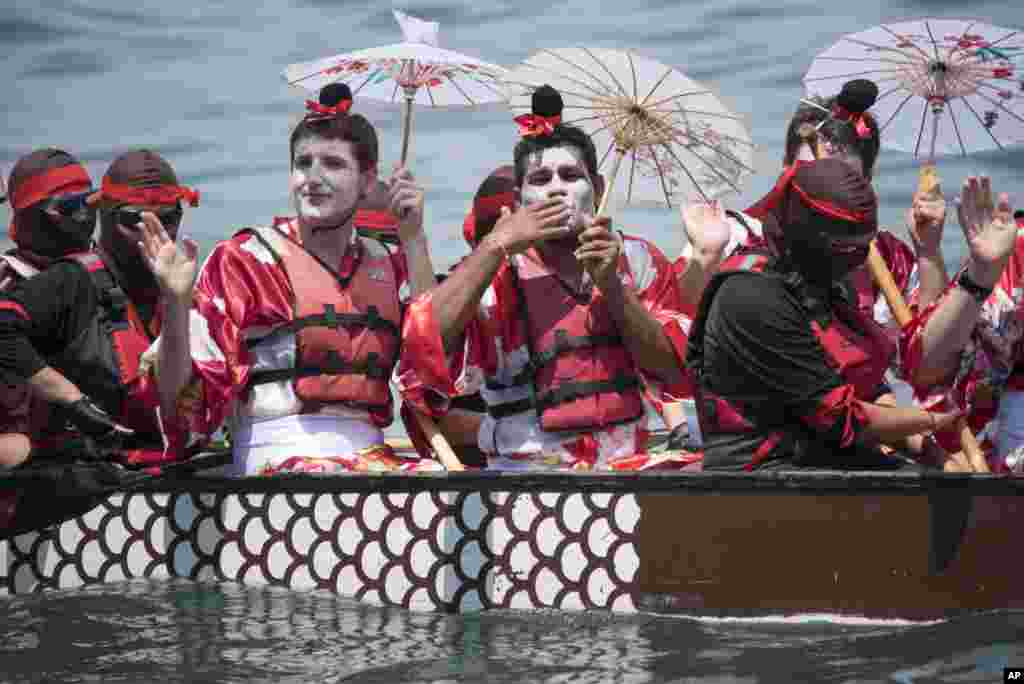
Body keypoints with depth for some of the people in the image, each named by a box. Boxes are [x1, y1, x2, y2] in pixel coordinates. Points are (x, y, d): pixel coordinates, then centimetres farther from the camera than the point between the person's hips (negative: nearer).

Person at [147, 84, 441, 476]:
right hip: (279, 460, -5)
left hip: (370, 455, 5)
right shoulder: (245, 260, 3)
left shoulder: (387, 265, 16)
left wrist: (413, 241, 0)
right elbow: (183, 401, -3)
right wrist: (176, 304, -21)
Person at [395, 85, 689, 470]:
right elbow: (424, 348, -17)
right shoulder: (497, 278, 0)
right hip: (526, 468, -1)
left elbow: (675, 370, 1)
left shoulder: (638, 261, 8)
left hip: (628, 467, 2)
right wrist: (497, 244, -16)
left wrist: (613, 286, -9)